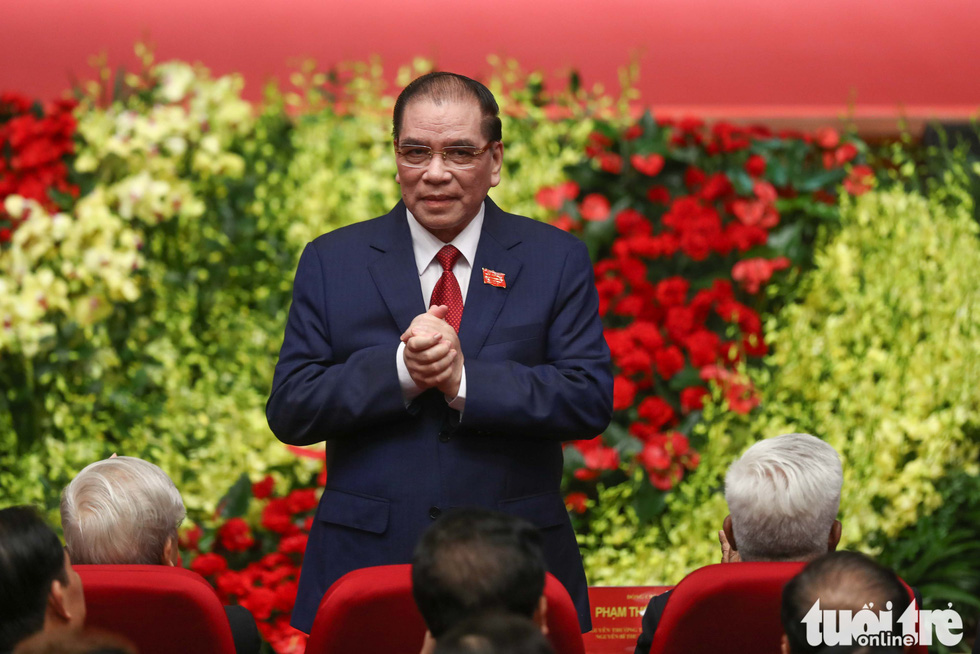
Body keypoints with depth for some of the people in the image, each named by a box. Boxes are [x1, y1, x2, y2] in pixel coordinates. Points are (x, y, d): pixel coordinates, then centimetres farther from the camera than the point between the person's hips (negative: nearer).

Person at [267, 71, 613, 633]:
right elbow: (289, 411, -2)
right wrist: (399, 370, -17)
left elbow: (592, 401, -6)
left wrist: (463, 380, -18)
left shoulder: (557, 260, 5)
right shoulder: (333, 262, 6)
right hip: (366, 563, 0)